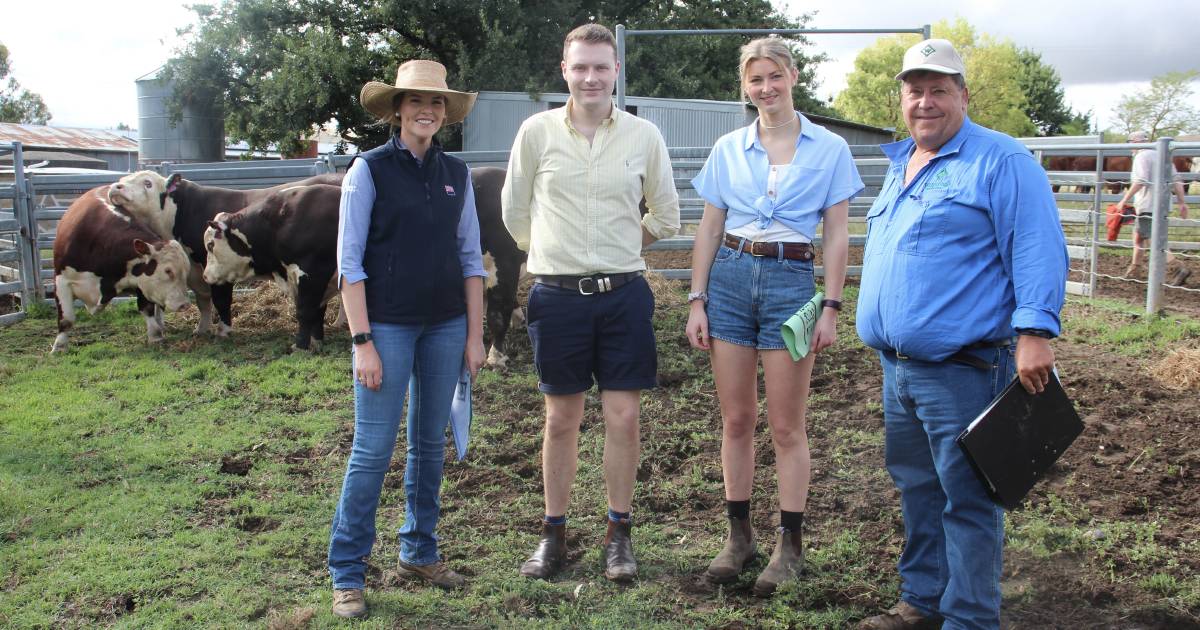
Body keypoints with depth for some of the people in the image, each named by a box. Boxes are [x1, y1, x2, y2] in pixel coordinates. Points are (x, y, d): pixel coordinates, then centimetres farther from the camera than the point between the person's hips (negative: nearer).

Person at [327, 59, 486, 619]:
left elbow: (470, 258, 11)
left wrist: (475, 334, 7)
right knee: (373, 449, -4)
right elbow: (350, 263, -7)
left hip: (445, 325, 5)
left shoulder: (455, 174, 8)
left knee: (430, 443, 12)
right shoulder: (370, 170, -4)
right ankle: (346, 573, 8)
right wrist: (363, 342, -12)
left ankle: (419, 552, 28)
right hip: (388, 324, -4)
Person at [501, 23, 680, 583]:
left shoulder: (644, 135, 1)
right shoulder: (537, 131, -1)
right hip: (557, 295, 0)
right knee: (561, 420, 9)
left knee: (623, 417, 3)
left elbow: (665, 218, 12)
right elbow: (514, 211, 11)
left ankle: (619, 534, 19)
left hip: (624, 293, 0)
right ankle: (553, 533, 22)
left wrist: (617, 248, 12)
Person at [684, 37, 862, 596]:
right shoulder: (728, 150, 7)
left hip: (791, 281, -2)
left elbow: (836, 236, 1)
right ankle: (739, 535, 21)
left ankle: (790, 545, 15)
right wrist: (697, 301, 3)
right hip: (729, 278, 3)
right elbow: (709, 230, 9)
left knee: (787, 427, 3)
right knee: (736, 420, 8)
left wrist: (832, 308, -5)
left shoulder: (828, 149, 2)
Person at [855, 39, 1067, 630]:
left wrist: (1035, 331, -23)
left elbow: (1038, 249, -15)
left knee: (966, 498, -1)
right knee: (915, 487, 17)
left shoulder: (1000, 160, -8)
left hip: (962, 366, -8)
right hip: (897, 365, 8)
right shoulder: (899, 166, 17)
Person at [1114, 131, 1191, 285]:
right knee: (1138, 234, 22)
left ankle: (1180, 268, -20)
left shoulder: (1141, 156, -9)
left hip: (1148, 206, -9)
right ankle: (1135, 268, 29)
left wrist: (1124, 200, -18)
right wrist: (1182, 202, 14)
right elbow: (1177, 181, 14)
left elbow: (1140, 181, -22)